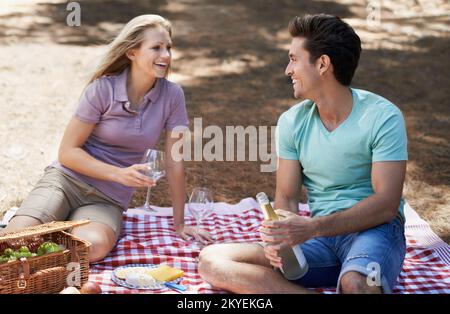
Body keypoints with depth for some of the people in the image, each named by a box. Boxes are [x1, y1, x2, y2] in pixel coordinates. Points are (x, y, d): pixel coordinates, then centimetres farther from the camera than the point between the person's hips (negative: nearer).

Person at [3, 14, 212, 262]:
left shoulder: (172, 96, -4)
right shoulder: (102, 89, -10)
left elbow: (174, 163, 1)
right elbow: (67, 152, -7)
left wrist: (179, 224, 4)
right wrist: (119, 174, -19)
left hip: (109, 201, 2)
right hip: (67, 179, -2)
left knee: (94, 245, -33)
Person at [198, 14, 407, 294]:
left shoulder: (383, 117, -9)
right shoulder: (292, 122, 6)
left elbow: (386, 204, -15)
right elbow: (286, 197, 7)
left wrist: (312, 227, -26)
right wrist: (281, 237, -16)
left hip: (375, 228, -6)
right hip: (320, 234, 6)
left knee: (356, 284, -44)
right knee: (212, 261, -18)